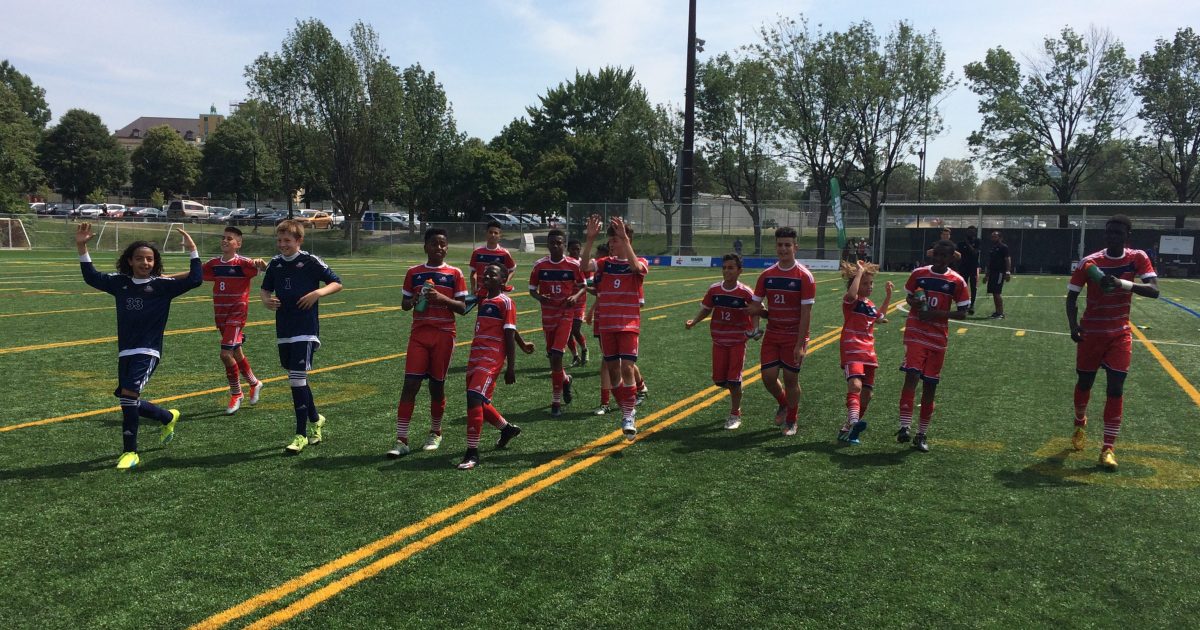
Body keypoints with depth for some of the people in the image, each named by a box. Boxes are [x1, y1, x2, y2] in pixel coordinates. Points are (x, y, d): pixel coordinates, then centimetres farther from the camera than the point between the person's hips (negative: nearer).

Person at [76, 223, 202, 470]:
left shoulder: (162, 285, -6)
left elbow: (195, 280, -14)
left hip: (148, 352, -6)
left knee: (129, 394, -21)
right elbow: (92, 277, 16)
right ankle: (168, 417, 39)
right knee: (130, 401, 12)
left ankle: (130, 452, -10)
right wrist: (82, 248, 8)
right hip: (125, 352, 6)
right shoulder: (120, 282, 7)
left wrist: (193, 252, -19)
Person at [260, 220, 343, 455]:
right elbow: (265, 289, 21)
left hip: (306, 330, -6)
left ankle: (301, 434, -3)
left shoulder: (311, 262, -7)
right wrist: (266, 300, -1)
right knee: (296, 379, 14)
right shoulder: (275, 264, 9)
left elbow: (337, 283, -3)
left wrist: (318, 293, -20)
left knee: (297, 379, -12)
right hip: (283, 331, 6)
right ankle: (315, 419, 35)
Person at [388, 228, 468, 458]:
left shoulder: (455, 274, 2)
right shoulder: (413, 272, 8)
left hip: (444, 335, -1)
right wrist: (414, 300, -10)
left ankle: (435, 433, 26)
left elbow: (462, 308, -1)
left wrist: (442, 298, -17)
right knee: (410, 384, -7)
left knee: (437, 385, 6)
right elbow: (404, 304, 13)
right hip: (419, 333, 1)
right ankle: (401, 440, -7)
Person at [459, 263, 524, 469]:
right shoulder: (483, 300, 18)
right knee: (480, 402, 13)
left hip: (492, 358, -8)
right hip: (475, 357, 8)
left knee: (474, 398, -17)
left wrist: (511, 368, -10)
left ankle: (472, 453, -12)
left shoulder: (506, 302, -5)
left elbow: (510, 336, -8)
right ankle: (507, 428, 38)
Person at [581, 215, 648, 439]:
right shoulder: (605, 263, 6)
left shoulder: (639, 263, -1)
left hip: (629, 325, -4)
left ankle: (629, 416, -4)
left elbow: (635, 266, -27)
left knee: (627, 368, -13)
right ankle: (626, 410, 23)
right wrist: (590, 238, -24)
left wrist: (624, 238, -32)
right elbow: (585, 264, -13)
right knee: (612, 369, 8)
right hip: (606, 325, 4)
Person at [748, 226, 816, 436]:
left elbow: (806, 313, -14)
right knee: (768, 376, 0)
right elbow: (755, 308, 9)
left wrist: (800, 345, -17)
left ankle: (791, 421, 22)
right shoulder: (767, 275, 3)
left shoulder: (804, 277, -10)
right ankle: (783, 405, 31)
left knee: (791, 378, 2)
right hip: (772, 335, 4)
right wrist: (773, 315, -2)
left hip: (794, 337, -4)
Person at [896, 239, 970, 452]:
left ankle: (922, 434, 16)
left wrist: (937, 313, -16)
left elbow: (962, 313, 0)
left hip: (938, 338, 1)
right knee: (912, 375, -18)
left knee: (930, 386, 5)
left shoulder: (956, 281, -2)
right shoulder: (918, 273, 2)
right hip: (915, 333, -1)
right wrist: (915, 302, -9)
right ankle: (904, 427, -19)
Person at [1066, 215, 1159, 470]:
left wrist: (1122, 284, -37)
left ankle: (1108, 448, 0)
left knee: (1116, 389, -6)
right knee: (1084, 383, 11)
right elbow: (1071, 296, -5)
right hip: (1091, 332, 0)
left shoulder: (1138, 258, -8)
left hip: (1120, 334, 0)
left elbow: (1154, 291, -20)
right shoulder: (1089, 262, -11)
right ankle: (1080, 424, 41)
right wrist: (1073, 325, -21)